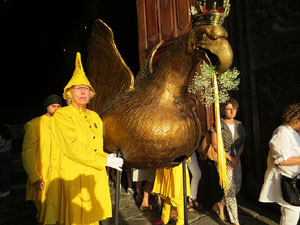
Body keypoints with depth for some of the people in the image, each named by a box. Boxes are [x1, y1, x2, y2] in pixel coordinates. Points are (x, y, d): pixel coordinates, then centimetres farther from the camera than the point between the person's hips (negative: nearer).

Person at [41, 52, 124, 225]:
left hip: (94, 179, 6)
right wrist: (106, 160, -15)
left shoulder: (95, 117, 12)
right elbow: (74, 149, -18)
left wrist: (103, 172, 15)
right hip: (71, 180, -6)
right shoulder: (61, 116, -9)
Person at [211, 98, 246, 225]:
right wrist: (229, 157, -13)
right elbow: (215, 144, -12)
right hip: (223, 159, -6)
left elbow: (242, 144, 8)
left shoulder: (239, 125, 8)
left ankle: (219, 205, 36)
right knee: (230, 189, -2)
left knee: (237, 188, 12)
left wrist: (236, 158, -7)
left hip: (236, 159, 6)